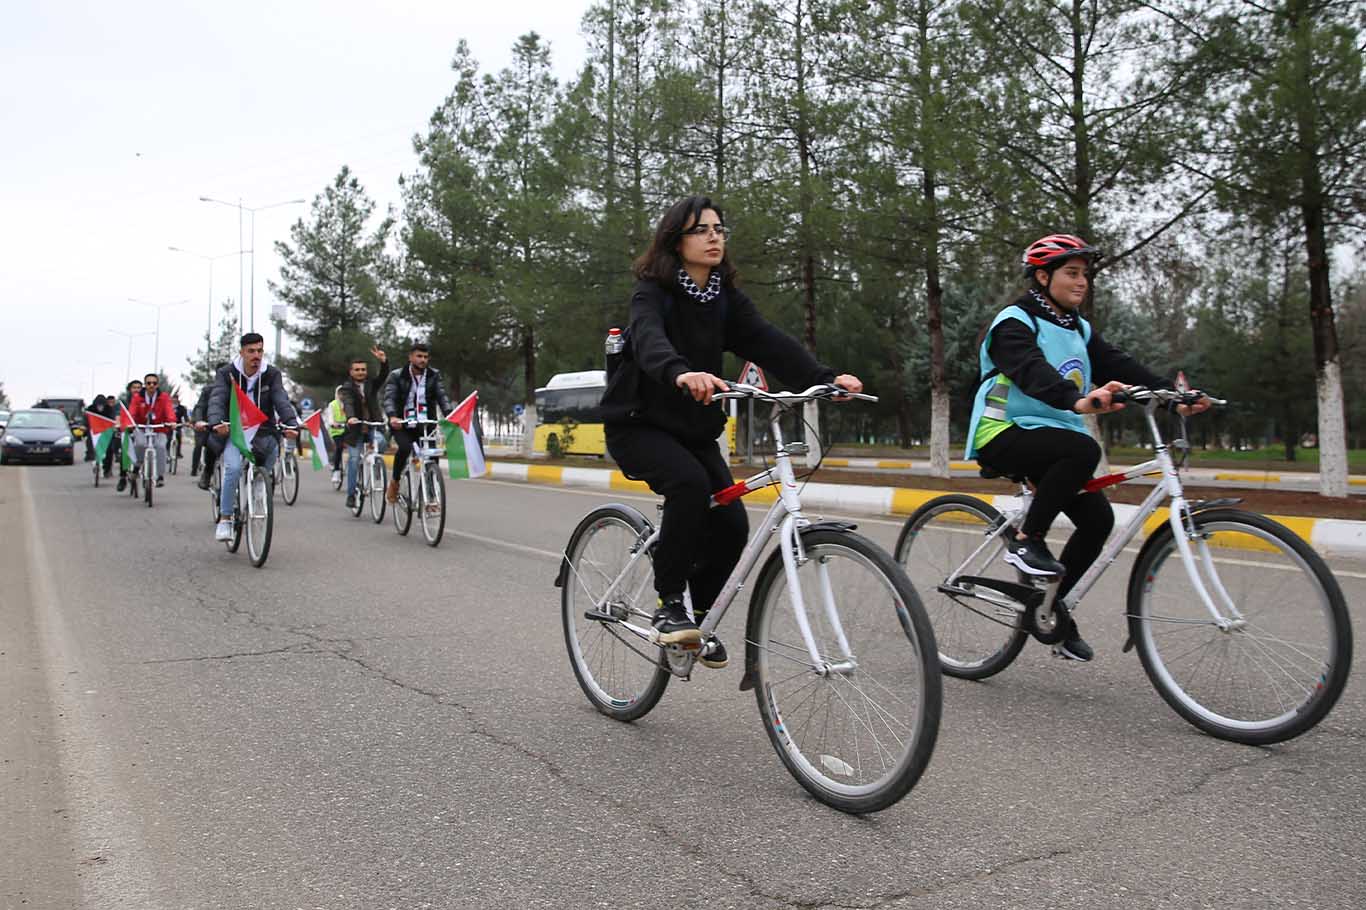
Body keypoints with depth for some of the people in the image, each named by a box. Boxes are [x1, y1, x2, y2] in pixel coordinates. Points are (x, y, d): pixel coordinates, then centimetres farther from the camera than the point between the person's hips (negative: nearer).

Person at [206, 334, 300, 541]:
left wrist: (291, 423, -32)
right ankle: (225, 519, -16)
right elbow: (217, 400, -17)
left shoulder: (272, 375, 1)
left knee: (266, 475, -5)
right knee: (233, 468, -25)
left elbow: (282, 400, -13)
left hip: (263, 432, 2)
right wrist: (217, 422, -38)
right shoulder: (226, 374, -2)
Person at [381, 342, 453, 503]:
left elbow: (442, 396, -6)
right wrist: (392, 416, -33)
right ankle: (394, 482, -6)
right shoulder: (397, 376, -2)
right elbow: (389, 398, -13)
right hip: (402, 424, -3)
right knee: (404, 447, -30)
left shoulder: (433, 375, 5)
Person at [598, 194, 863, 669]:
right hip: (638, 425, -5)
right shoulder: (652, 292, -12)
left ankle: (700, 614, 13)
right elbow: (649, 340, -35)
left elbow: (770, 343, -13)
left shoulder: (727, 299, 3)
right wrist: (680, 373, -58)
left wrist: (826, 377, -30)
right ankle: (668, 605, -18)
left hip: (695, 430, 5)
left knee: (732, 523, -11)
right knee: (690, 483, -33)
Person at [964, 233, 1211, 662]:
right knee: (1083, 449, -33)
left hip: (1052, 436, 8)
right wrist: (1077, 400, -48)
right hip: (1005, 434, -8)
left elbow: (1120, 365, 3)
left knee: (1097, 517, -7)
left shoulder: (1079, 330, 16)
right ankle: (1026, 542, -18)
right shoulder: (1015, 322, -10)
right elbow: (1031, 372, -29)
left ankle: (1052, 605, 10)